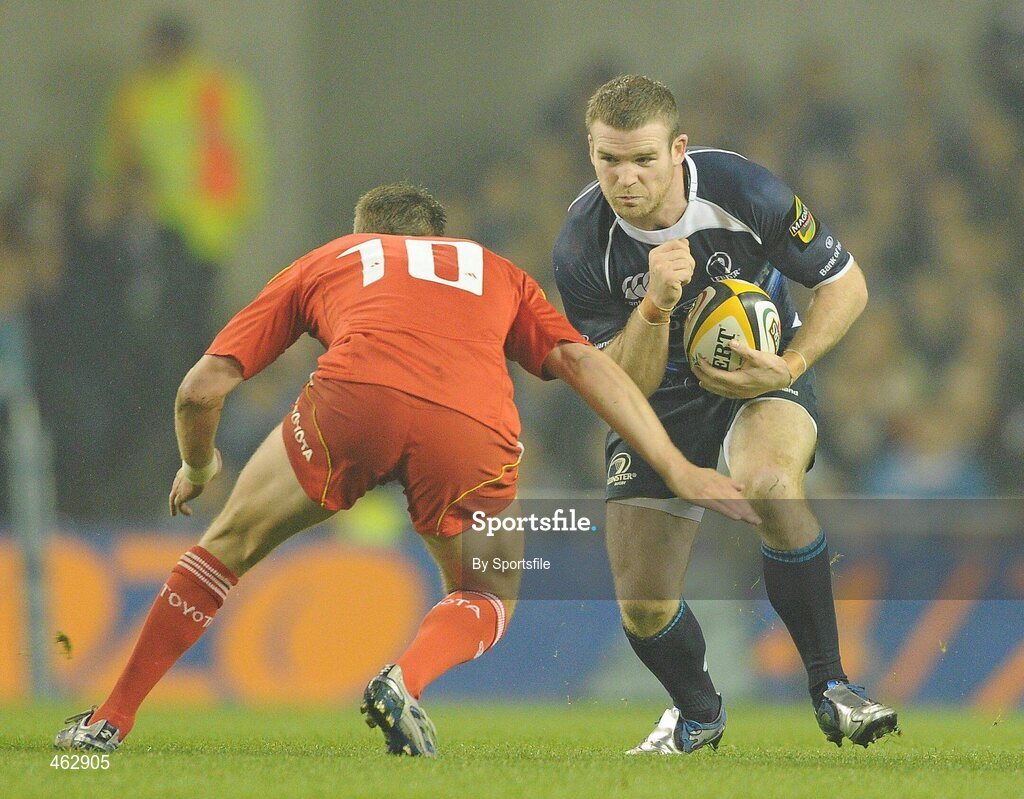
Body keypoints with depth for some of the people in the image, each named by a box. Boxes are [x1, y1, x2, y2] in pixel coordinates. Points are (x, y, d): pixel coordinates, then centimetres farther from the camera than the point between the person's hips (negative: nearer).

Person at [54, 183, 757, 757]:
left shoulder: (325, 262, 34)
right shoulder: (498, 273, 37)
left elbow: (202, 389, 30)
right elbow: (583, 362, 20)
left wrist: (198, 466, 50)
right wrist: (677, 469, 16)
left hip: (356, 394, 0)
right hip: (478, 432, 0)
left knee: (231, 545, 22)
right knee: (488, 600, 24)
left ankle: (111, 720, 22)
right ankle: (408, 680, -6)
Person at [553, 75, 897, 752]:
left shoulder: (746, 192, -23)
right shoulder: (583, 246, -20)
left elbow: (846, 283, -9)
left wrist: (791, 367, -24)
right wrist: (656, 305, -35)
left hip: (762, 372, -2)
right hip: (662, 398, 2)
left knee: (770, 483, -37)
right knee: (643, 605, -6)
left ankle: (830, 685, -21)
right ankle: (697, 713, 30)